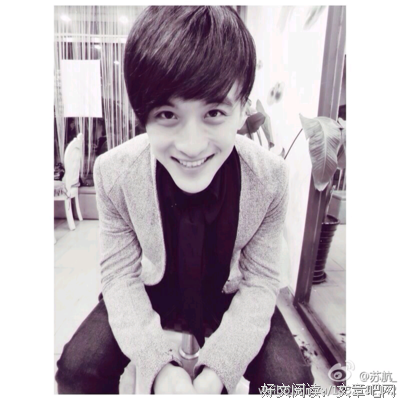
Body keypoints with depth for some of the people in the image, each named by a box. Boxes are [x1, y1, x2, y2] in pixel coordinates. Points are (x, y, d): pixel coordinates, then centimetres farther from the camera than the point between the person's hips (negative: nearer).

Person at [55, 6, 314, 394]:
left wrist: (217, 369, -25)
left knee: (292, 379, -16)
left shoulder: (271, 177, -23)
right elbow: (121, 274, -15)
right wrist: (158, 365, -26)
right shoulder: (113, 173, -22)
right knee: (77, 368, -15)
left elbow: (260, 282, -15)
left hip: (229, 298, 1)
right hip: (150, 293, 1)